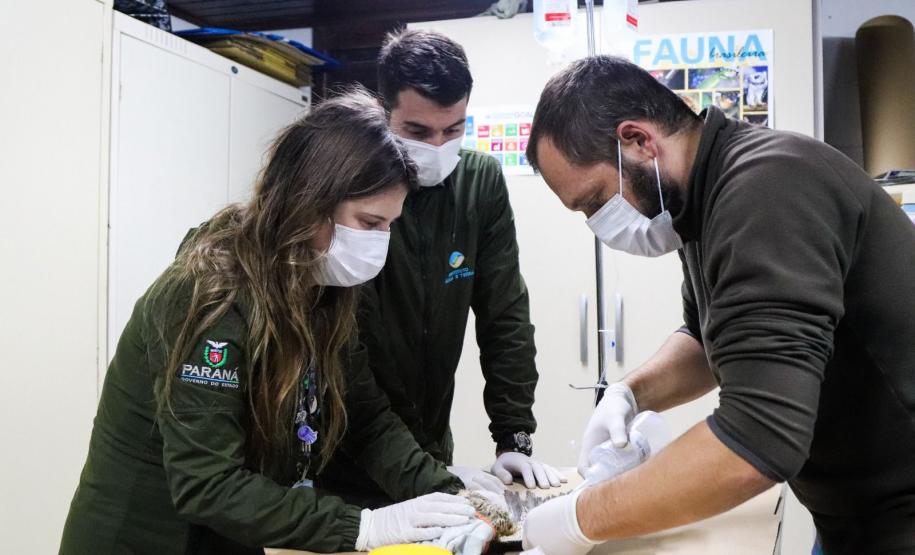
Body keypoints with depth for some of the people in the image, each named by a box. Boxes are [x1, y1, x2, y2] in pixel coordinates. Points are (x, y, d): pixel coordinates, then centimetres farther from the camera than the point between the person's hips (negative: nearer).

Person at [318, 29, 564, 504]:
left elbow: (505, 318, -3)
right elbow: (354, 353, -20)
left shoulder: (482, 183, -5)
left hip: (431, 444, 4)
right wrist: (427, 467, -21)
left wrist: (515, 440, -9)